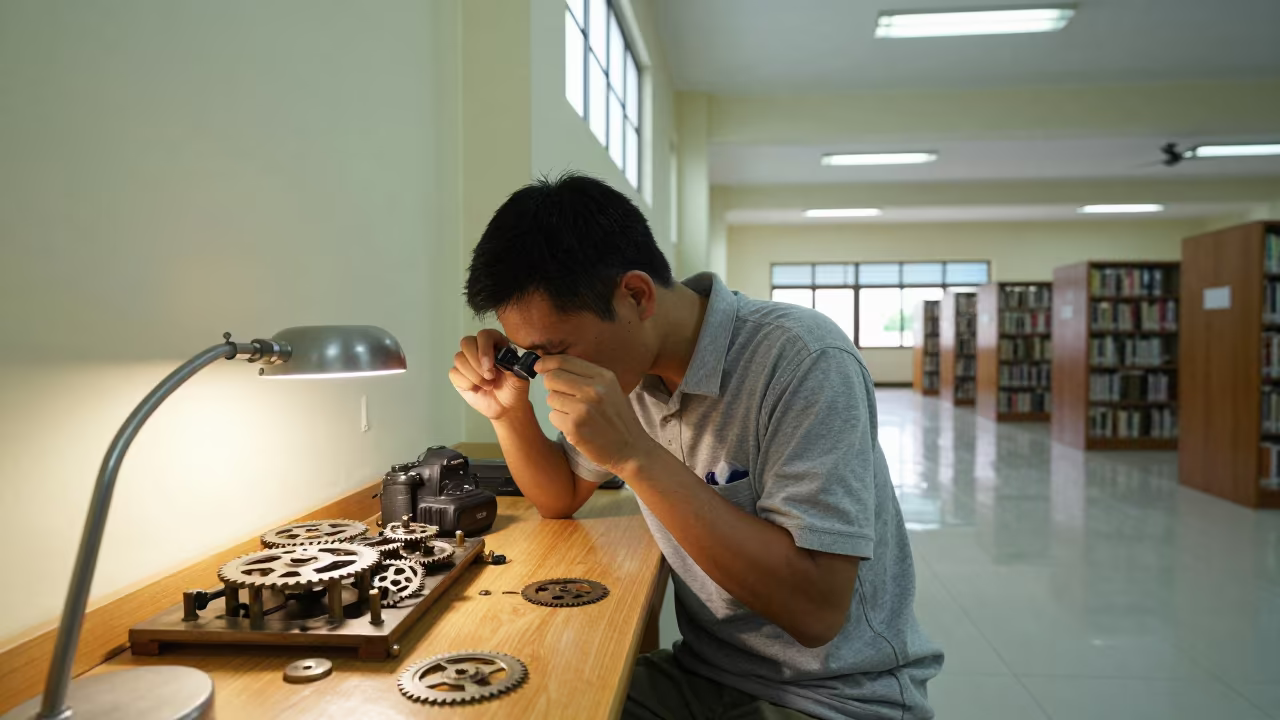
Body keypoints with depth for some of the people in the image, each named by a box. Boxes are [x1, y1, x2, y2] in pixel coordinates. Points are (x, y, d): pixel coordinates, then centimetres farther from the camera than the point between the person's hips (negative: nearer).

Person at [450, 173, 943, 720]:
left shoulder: (803, 361, -24)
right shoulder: (627, 361, -3)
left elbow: (815, 610, -28)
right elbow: (559, 500, 12)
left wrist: (636, 455, -32)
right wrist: (509, 410, -8)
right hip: (704, 675, 6)